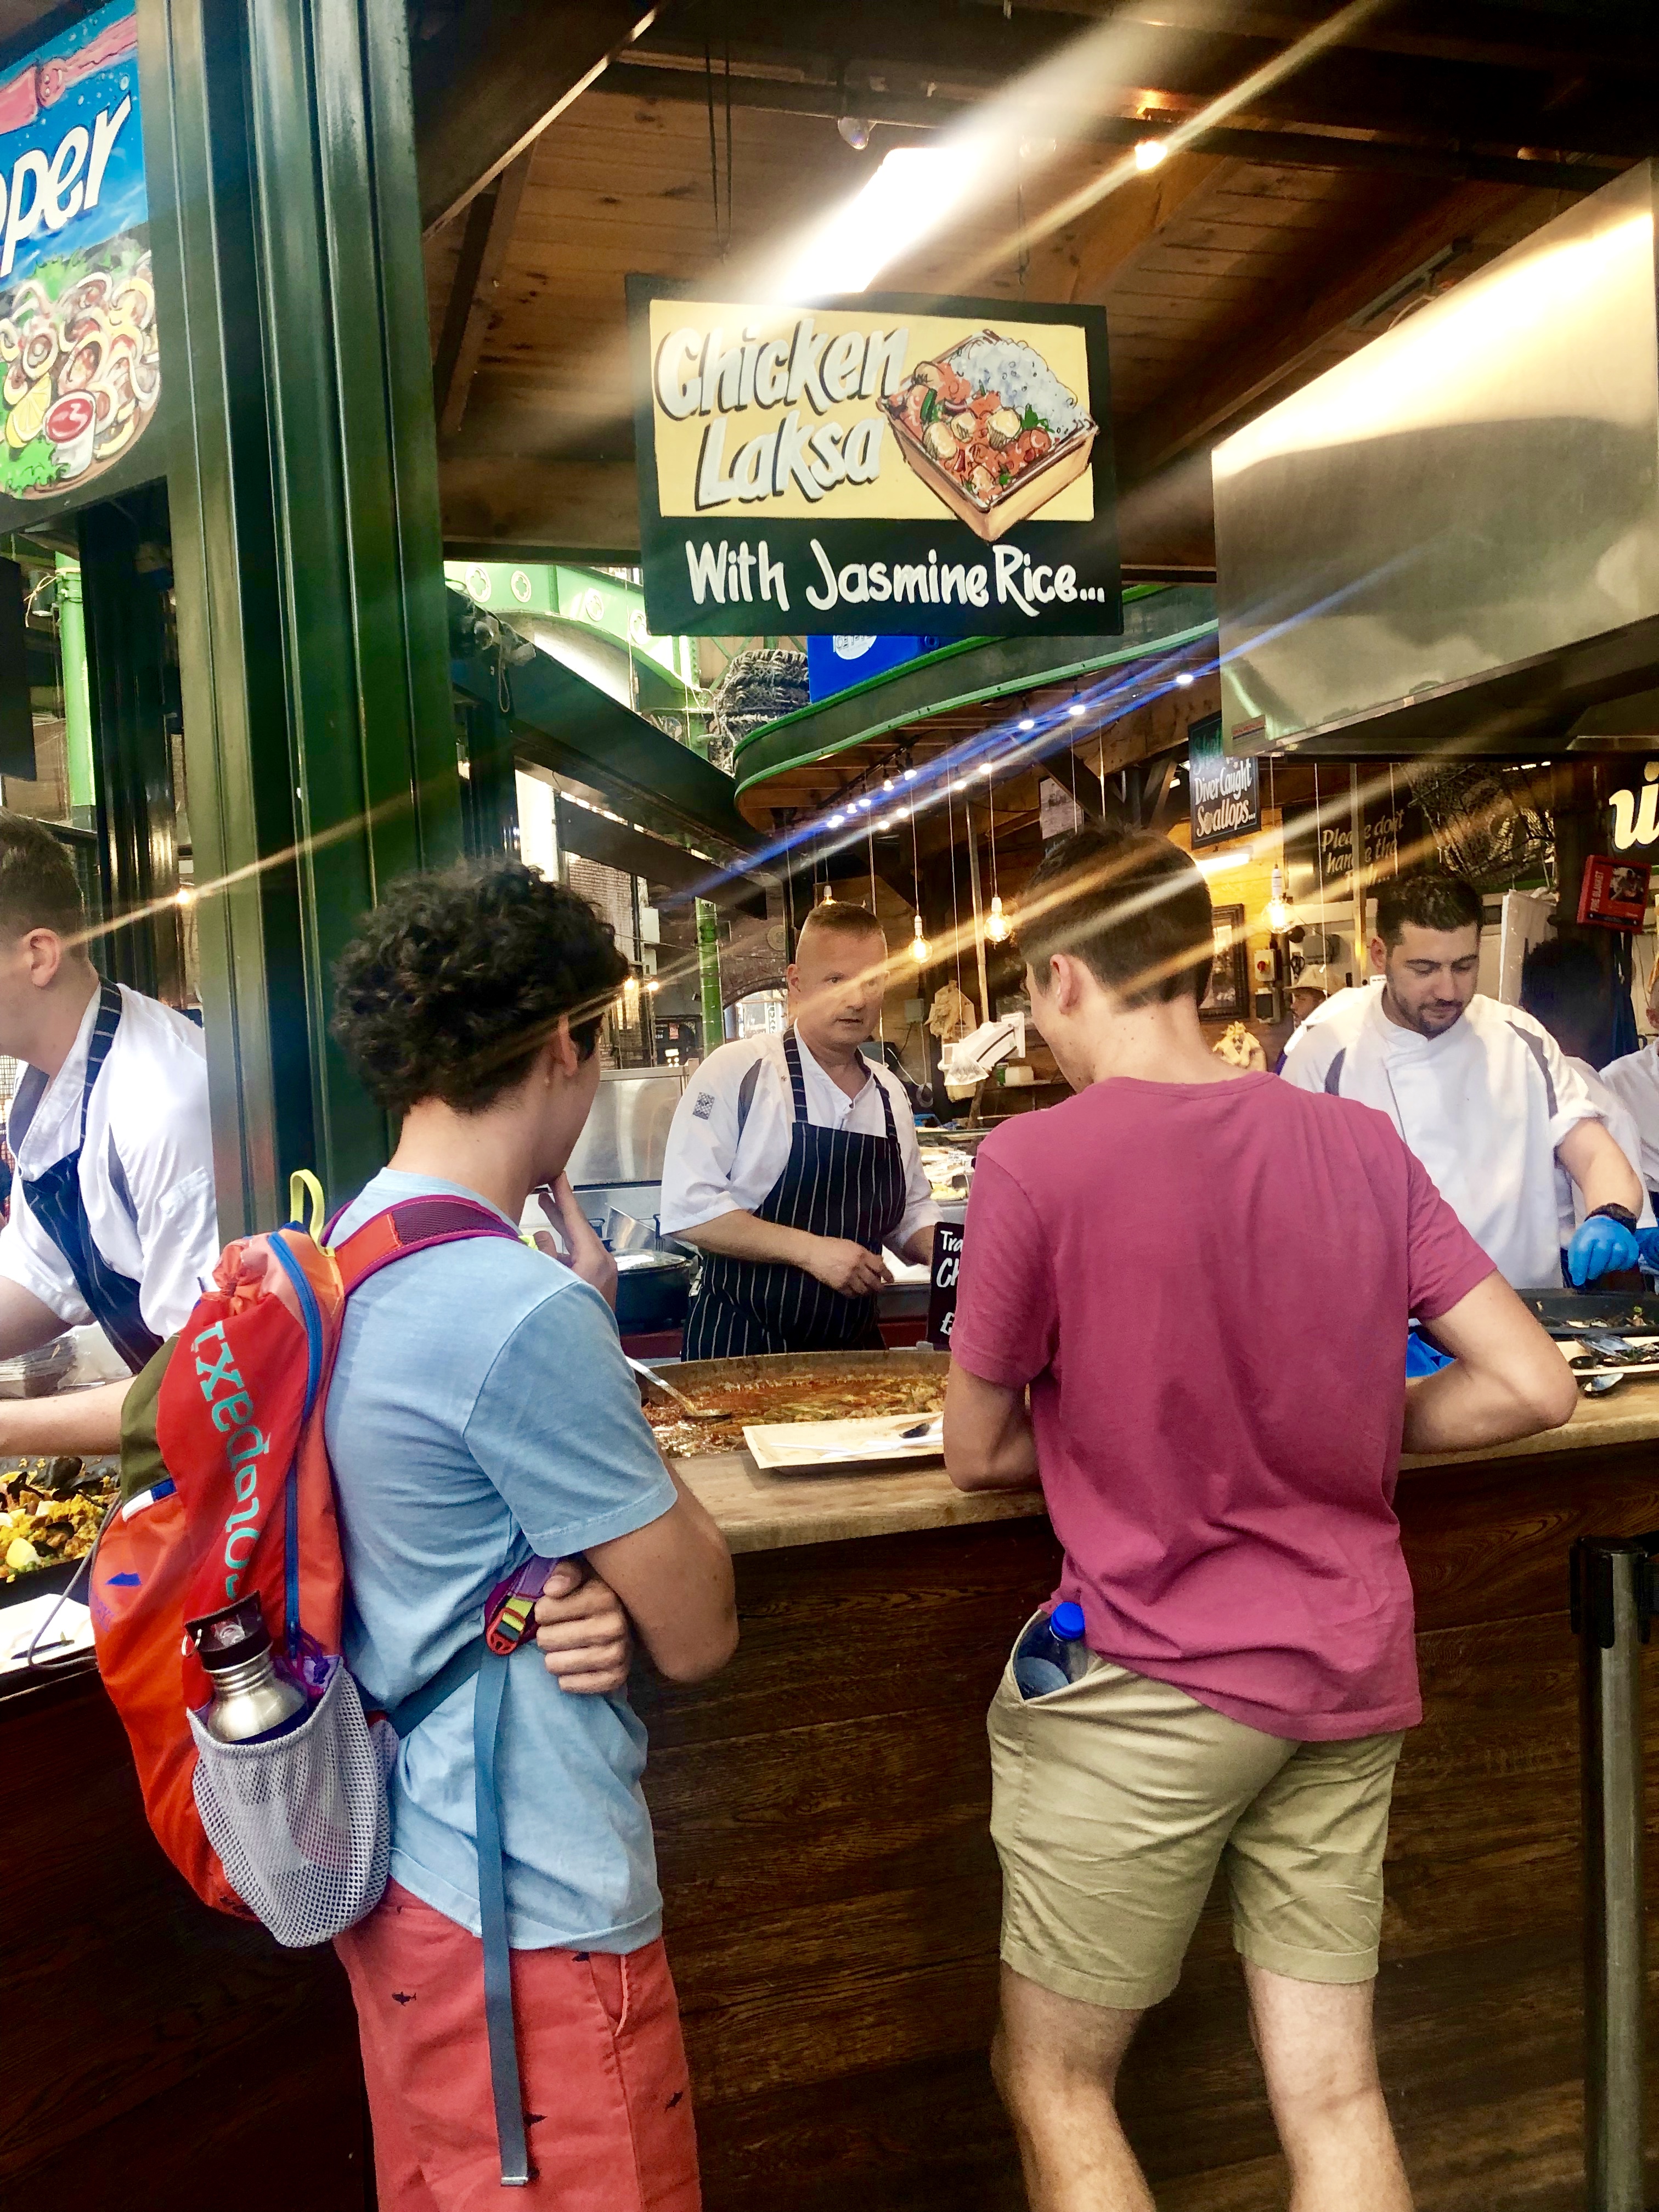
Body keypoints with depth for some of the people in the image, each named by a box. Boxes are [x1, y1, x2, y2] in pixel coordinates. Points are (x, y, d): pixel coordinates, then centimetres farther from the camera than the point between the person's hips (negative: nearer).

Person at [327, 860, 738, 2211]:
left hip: (400, 1862, 9)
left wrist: (585, 1594, -12)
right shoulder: (523, 1311, -27)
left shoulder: (342, 1254, 2)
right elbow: (699, 1634, -16)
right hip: (528, 1912, -9)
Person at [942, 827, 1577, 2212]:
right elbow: (1532, 1389, 0)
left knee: (1054, 2082, 15)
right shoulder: (1360, 1141, -2)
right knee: (1333, 2096, 19)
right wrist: (1356, 1429, 10)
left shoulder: (1036, 1160, -16)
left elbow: (978, 1458, -6)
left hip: (1155, 1681, -5)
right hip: (1350, 1677, 6)